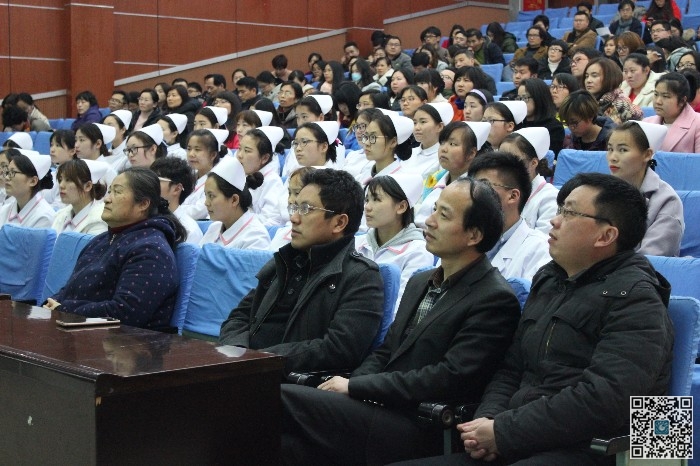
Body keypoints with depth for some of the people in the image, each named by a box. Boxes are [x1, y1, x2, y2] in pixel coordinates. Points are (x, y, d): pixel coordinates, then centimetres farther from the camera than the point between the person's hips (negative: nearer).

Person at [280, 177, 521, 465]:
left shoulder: (495, 300, -8)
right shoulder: (420, 283, 19)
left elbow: (450, 378, -16)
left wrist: (354, 386, -13)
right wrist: (347, 385, -3)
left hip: (420, 432, -7)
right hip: (382, 411, 7)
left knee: (281, 399, -21)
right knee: (289, 442, -23)